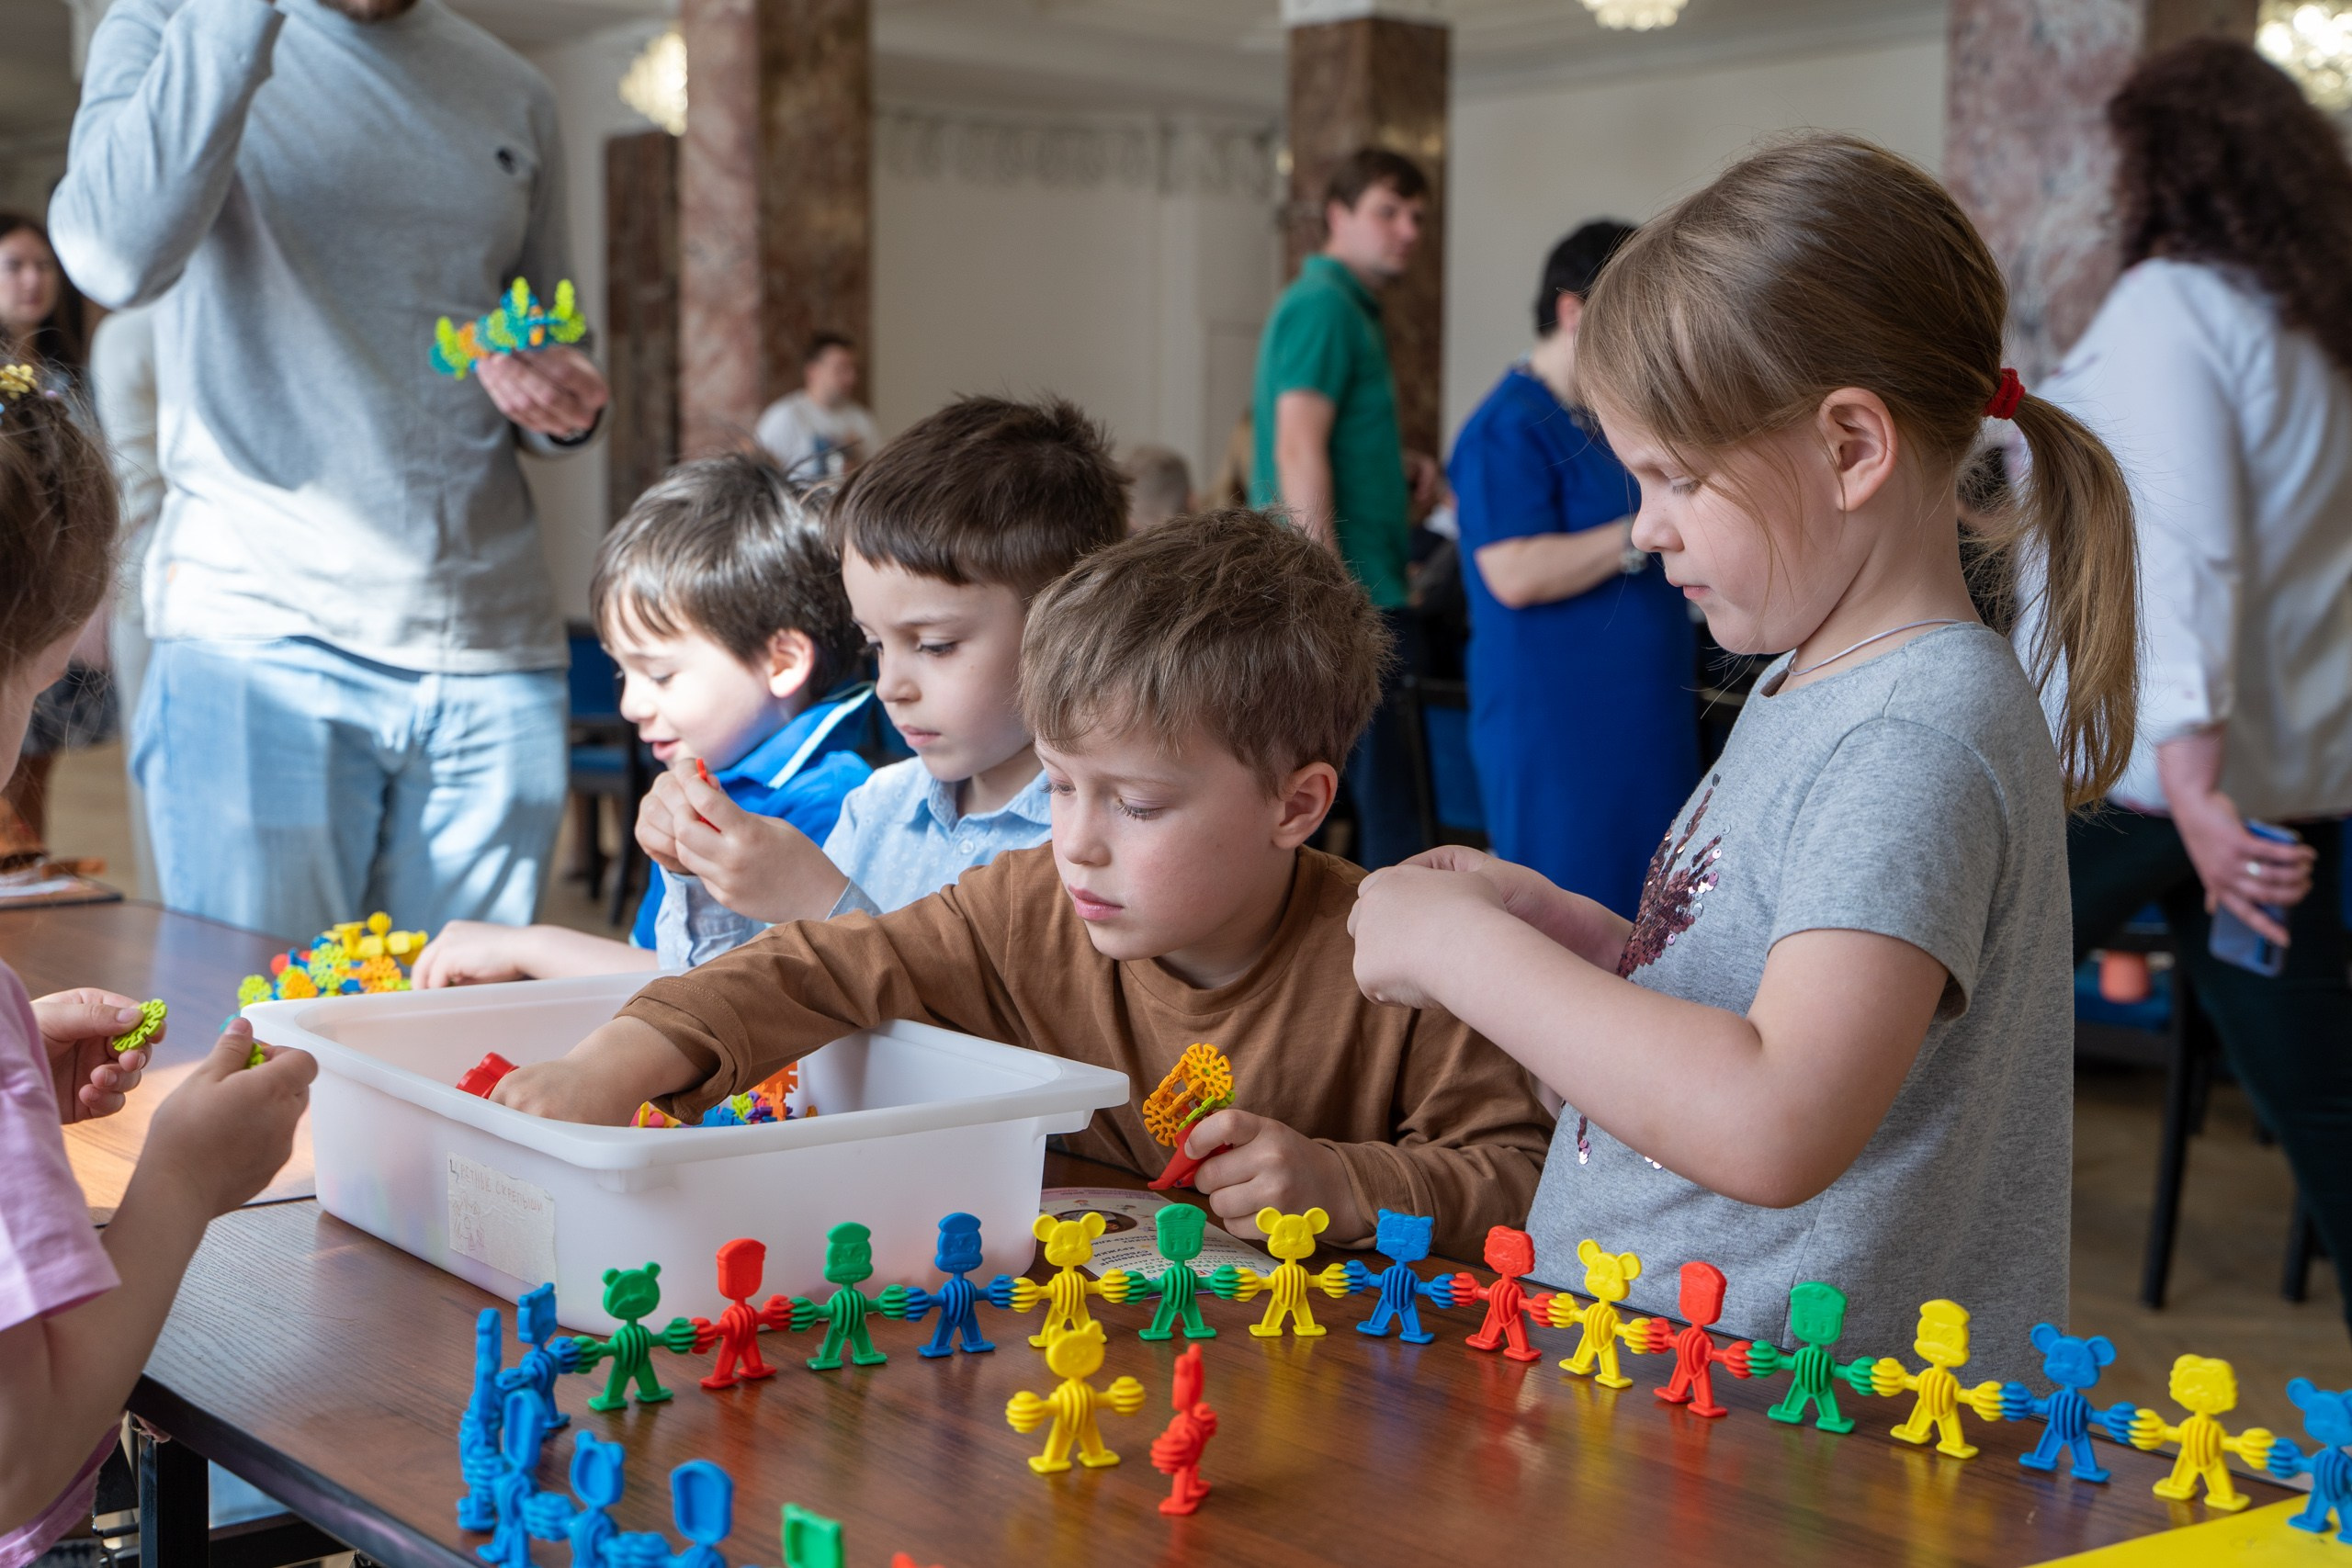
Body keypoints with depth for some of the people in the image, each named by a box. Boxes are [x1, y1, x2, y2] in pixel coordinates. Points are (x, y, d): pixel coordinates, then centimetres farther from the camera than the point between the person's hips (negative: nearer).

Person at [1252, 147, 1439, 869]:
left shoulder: (1351, 310, 21)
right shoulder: (1323, 305, -10)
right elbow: (1298, 451, -19)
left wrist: (1398, 465, 12)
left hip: (1366, 594, 11)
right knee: (1380, 812, -11)